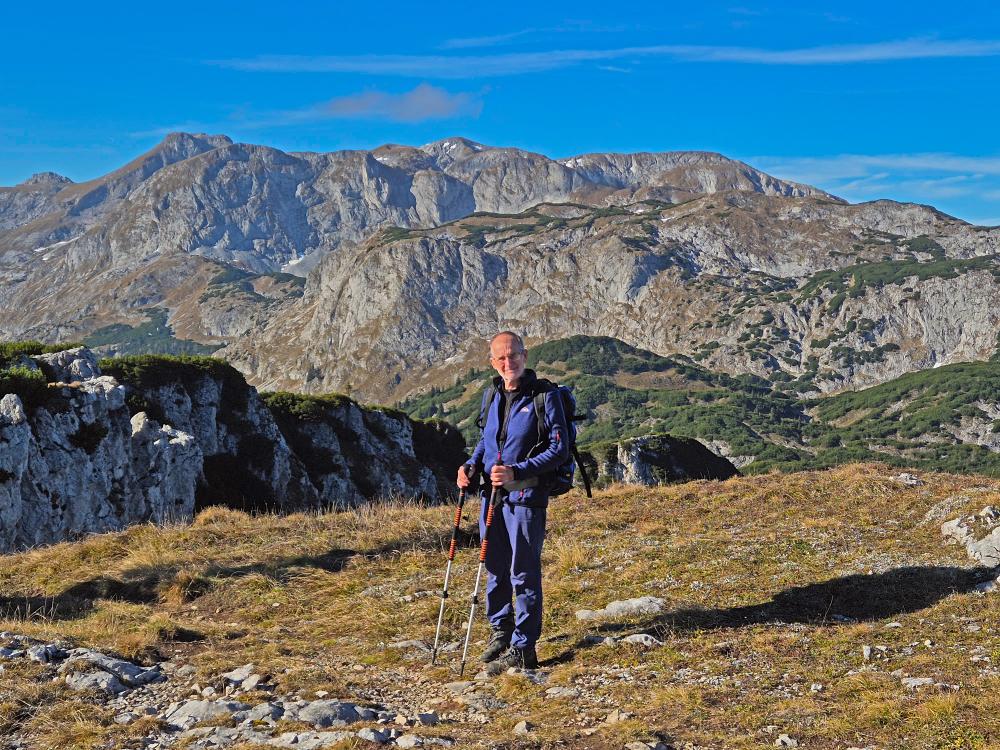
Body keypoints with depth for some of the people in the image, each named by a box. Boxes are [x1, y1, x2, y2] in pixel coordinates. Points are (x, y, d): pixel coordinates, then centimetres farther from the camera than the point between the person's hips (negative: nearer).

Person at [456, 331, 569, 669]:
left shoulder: (545, 396, -10)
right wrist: (471, 465, 5)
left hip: (526, 497, -6)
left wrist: (516, 472, -23)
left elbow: (559, 449, -14)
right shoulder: (493, 395, 10)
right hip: (492, 495, 6)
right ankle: (500, 629, 34)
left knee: (524, 574, -1)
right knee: (495, 568, 16)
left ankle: (524, 648, 7)